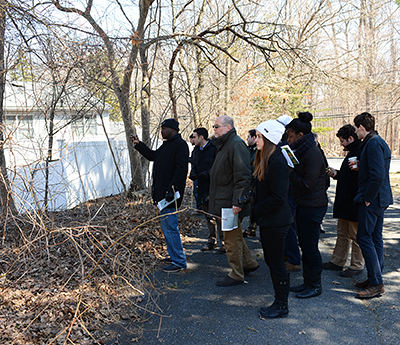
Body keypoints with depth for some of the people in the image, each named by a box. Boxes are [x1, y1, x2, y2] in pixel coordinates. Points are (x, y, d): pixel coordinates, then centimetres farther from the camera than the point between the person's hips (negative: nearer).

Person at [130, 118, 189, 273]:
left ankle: (179, 262, 1)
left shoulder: (180, 145, -13)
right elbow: (153, 156, 33)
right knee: (167, 226, 16)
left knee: (169, 227, -8)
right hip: (161, 192, 10)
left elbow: (181, 169, -21)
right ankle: (175, 256, 28)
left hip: (169, 193, -10)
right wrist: (139, 144, 29)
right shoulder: (166, 145, 18)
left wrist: (171, 189, -25)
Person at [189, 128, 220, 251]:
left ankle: (223, 241, 5)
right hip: (203, 189, 8)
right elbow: (194, 166, 25)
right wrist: (193, 174, 5)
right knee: (208, 216, 13)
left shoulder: (214, 149, -10)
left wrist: (206, 174, -22)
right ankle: (212, 240, 22)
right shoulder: (198, 152, 17)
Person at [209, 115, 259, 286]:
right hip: (221, 202, 10)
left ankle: (236, 275, 13)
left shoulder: (236, 145, -17)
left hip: (230, 203, -10)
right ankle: (249, 263, 34)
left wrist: (237, 202, -26)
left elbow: (242, 176, -23)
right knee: (234, 236, 19)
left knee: (232, 239, 0)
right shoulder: (223, 145, 16)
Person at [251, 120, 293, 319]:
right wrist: (257, 209, 8)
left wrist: (257, 209, -14)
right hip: (267, 220, 10)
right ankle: (279, 301, 30)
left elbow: (278, 198, -23)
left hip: (275, 222, -10)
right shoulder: (265, 159, 9)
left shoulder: (277, 162, -21)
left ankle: (281, 306, 17)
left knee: (277, 263, 2)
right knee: (271, 261, 17)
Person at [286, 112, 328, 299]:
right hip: (303, 205, 10)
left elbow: (307, 185, -22)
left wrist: (290, 173, -12)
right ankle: (307, 282, 28)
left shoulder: (313, 153, -19)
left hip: (312, 206, -10)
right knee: (304, 246, 16)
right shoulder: (302, 150, 12)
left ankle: (315, 286, 15)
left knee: (310, 248, 1)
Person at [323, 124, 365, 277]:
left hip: (353, 203, -10)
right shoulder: (351, 153, 16)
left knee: (356, 235, 2)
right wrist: (336, 174, 7)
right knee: (342, 233, 16)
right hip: (344, 203, 10)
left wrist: (349, 196, -23)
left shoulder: (361, 153, -17)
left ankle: (357, 266, 13)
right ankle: (337, 262, 25)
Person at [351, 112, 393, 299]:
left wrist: (368, 198, -18)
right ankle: (375, 279, 23)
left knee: (364, 238, -6)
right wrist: (359, 167, 11)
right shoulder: (377, 142, 15)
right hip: (379, 199, 11)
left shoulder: (373, 144, -17)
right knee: (375, 238, 14)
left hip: (371, 200, -11)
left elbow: (378, 175, -25)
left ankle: (376, 284, -2)